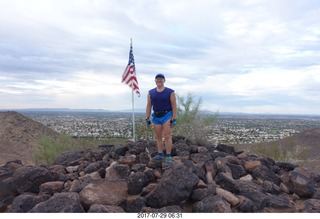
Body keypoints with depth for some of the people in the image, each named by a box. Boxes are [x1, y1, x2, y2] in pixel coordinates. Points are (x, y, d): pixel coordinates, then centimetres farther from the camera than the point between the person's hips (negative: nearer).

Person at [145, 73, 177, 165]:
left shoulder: (170, 92, -6)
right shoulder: (151, 92, 5)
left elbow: (174, 106, -6)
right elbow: (148, 106, 6)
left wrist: (174, 119, -11)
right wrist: (147, 118, 2)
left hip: (167, 115, -4)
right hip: (156, 117, 4)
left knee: (167, 136, -7)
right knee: (158, 137, 8)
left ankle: (168, 157, -2)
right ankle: (160, 155, 17)